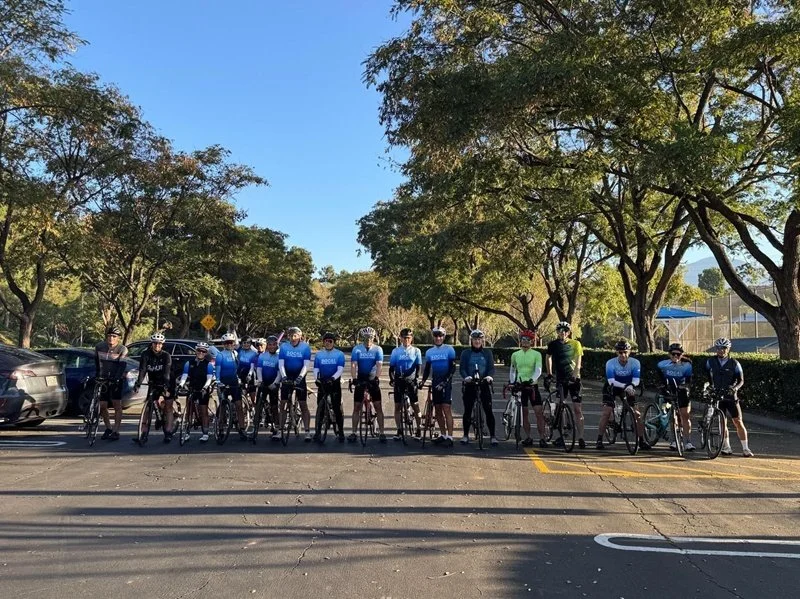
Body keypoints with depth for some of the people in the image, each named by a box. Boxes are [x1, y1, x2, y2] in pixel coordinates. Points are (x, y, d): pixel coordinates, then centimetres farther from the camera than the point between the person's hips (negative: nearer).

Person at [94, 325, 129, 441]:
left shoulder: (122, 349, -11)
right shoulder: (99, 347, 0)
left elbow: (122, 366, -20)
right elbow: (96, 362, 14)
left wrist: (116, 379, -31)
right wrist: (96, 375, 10)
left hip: (116, 380, -3)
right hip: (102, 379, 3)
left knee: (117, 405, -6)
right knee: (102, 406, 2)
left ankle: (116, 431, 0)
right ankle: (108, 428, 21)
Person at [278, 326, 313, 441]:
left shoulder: (305, 347, -7)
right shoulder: (284, 347, -2)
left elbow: (306, 365, -11)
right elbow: (281, 364, -6)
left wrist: (300, 377, -25)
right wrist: (283, 376, -22)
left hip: (299, 377, -2)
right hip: (287, 377, 2)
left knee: (303, 404, -3)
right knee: (283, 404, 3)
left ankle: (307, 431, -2)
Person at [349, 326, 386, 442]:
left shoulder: (377, 349, -4)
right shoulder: (356, 349, -5)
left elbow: (379, 365, -15)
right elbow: (353, 365, -14)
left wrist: (377, 378, -29)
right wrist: (354, 379, -28)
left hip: (373, 380, 0)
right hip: (360, 379, 0)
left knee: (378, 406, -3)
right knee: (356, 407, 2)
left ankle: (381, 433, 2)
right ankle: (354, 433, 9)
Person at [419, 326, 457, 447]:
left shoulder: (449, 349, -3)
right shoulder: (429, 352, 11)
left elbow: (453, 367, -8)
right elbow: (427, 368, 14)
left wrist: (446, 380, -19)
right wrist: (423, 381, -2)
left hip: (446, 383, -5)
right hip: (435, 383, 5)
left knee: (447, 409, -11)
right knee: (438, 410, 8)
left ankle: (450, 437, -11)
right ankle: (443, 435, 18)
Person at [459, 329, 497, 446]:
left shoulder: (487, 352, 8)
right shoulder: (465, 353, 6)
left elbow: (491, 367, 0)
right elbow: (462, 368, -3)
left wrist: (490, 376, -21)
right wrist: (466, 377, -23)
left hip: (484, 384, 0)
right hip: (470, 385, 0)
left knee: (489, 410, -4)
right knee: (467, 410, 5)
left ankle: (492, 436, 2)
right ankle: (466, 435, 16)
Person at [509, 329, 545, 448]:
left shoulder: (536, 354, -1)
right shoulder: (515, 355, 8)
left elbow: (538, 370, -12)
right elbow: (512, 370, 20)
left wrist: (531, 380, -28)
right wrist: (512, 381, 6)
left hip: (532, 385, -2)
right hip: (520, 386, 3)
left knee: (539, 412, -7)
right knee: (524, 413, 6)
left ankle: (542, 438, -1)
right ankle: (528, 437, 15)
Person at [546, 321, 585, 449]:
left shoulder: (575, 343, -3)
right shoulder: (553, 344, 2)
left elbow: (578, 360, -10)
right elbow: (549, 357, 17)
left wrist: (575, 374, -24)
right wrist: (549, 374, 12)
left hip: (573, 378, -2)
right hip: (560, 379, 2)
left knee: (577, 408, -4)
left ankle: (580, 438, -1)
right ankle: (561, 437, 12)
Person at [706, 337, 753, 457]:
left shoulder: (734, 363, -3)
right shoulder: (710, 362, 2)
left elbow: (741, 380, -3)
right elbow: (706, 376, 13)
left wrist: (735, 388, -21)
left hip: (731, 396, -2)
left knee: (738, 422, -2)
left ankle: (745, 449, 4)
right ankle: (726, 447, 15)